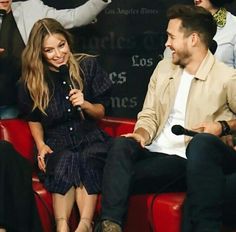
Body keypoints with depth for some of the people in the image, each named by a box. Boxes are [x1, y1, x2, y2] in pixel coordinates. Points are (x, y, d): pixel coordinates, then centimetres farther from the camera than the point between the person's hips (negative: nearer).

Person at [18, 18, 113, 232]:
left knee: (87, 162, -36)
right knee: (64, 162, -36)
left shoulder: (88, 66, 2)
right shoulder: (32, 79, 4)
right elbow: (34, 119, 17)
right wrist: (41, 145, 0)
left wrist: (85, 104, -12)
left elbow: (101, 112, 9)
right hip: (58, 142, 0)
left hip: (90, 137, 0)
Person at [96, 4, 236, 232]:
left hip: (186, 160, -5)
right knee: (120, 145, -30)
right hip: (153, 152, 6)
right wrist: (141, 135, -6)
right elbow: (149, 114, 14)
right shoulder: (163, 68, 14)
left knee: (121, 178, -28)